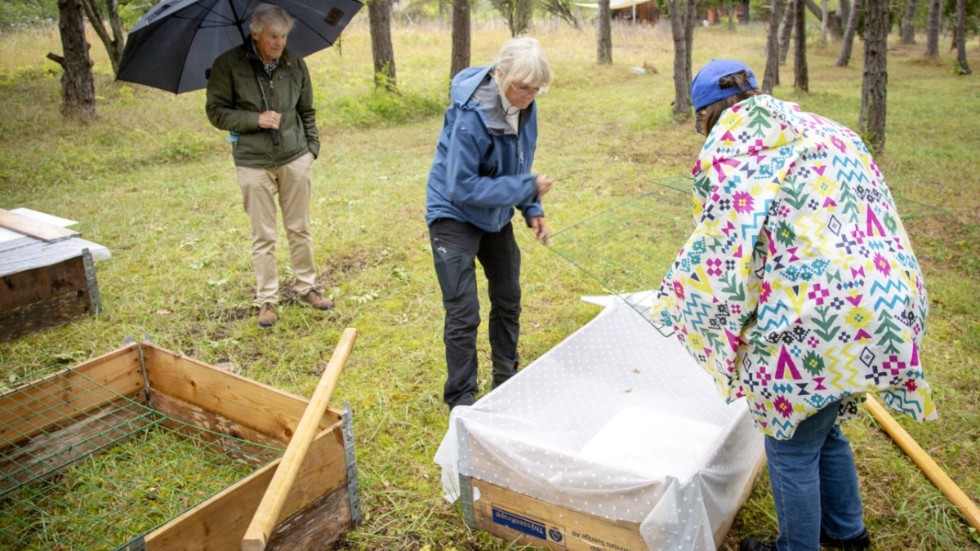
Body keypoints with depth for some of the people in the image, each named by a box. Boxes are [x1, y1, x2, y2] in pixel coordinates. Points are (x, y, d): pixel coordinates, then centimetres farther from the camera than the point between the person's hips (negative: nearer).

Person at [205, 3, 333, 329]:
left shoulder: (295, 64, 1)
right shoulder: (229, 65, -8)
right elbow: (216, 112, -4)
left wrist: (312, 147, 6)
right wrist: (256, 119, -17)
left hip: (295, 158, 3)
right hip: (253, 163, -2)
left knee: (299, 229, 11)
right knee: (263, 236, 3)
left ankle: (306, 288, 25)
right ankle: (266, 300, 14)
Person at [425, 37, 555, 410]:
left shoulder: (523, 105, -8)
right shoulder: (470, 115, -30)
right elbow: (462, 187, -30)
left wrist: (532, 210, -2)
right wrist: (527, 188, -28)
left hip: (496, 214, 8)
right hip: (455, 215, -7)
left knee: (508, 299, 16)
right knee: (463, 314, -8)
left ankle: (506, 380, 35)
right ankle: (461, 401, 8)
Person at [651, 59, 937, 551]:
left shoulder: (736, 133, -4)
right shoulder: (815, 127, 19)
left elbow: (723, 237, -12)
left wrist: (679, 301, 0)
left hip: (820, 317, -9)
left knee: (792, 447, 12)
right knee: (822, 427, 29)